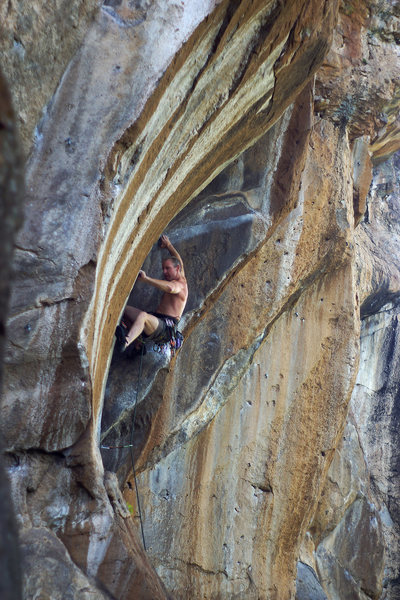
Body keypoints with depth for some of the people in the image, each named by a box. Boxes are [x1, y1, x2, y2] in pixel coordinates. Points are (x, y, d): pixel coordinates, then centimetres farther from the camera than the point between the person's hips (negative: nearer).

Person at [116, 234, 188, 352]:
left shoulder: (180, 284, -4)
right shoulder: (181, 279, 25)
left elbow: (170, 288, -31)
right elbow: (178, 260, 46)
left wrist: (146, 279, -28)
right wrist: (168, 245, 56)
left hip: (166, 327, -11)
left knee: (143, 315, -42)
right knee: (124, 308, 0)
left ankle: (125, 342, -66)